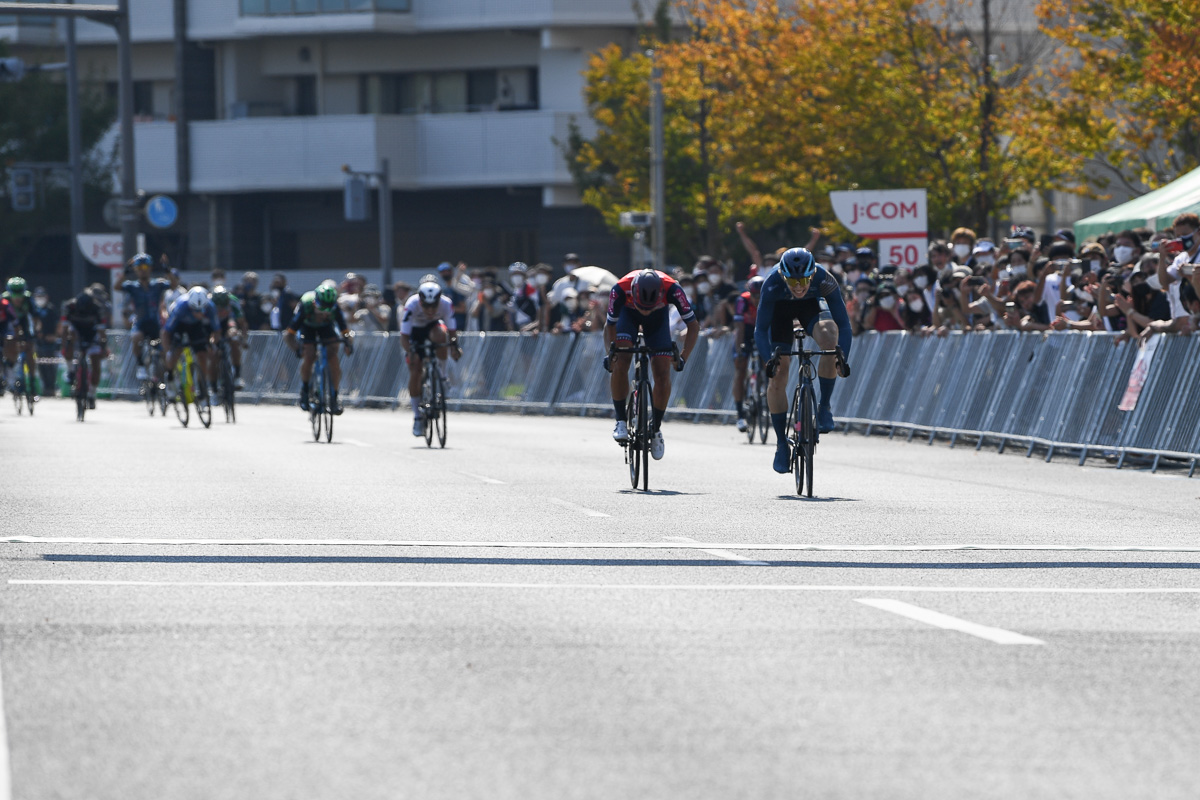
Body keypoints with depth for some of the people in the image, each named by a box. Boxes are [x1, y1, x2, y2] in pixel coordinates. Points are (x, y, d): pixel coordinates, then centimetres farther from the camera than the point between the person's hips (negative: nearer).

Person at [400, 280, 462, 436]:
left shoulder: (446, 304, -30)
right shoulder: (412, 305, -34)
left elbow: (452, 330, -24)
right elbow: (404, 337, -32)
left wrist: (454, 346, -45)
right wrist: (410, 352, -50)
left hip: (433, 326, 1)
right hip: (415, 331, -1)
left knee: (440, 335, -38)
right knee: (415, 373, -13)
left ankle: (442, 374, -16)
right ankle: (417, 417, 0)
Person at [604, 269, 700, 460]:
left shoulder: (672, 289, -40)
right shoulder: (621, 289, -39)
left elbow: (693, 325, -27)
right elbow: (610, 325, -21)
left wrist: (683, 356, -38)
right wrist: (610, 353, -36)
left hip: (658, 317, 0)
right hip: (628, 314, 0)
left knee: (663, 374, -10)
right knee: (620, 364, -24)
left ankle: (656, 429, 8)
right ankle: (621, 421, -11)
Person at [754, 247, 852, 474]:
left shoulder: (824, 281, -36)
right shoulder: (772, 285, -37)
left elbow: (843, 324, -32)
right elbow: (760, 329, -34)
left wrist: (843, 356, -48)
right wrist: (768, 360, -50)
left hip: (810, 306, 0)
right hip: (780, 309, 0)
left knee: (829, 338, -33)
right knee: (777, 376, -8)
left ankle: (824, 406, -15)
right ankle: (781, 443, 6)